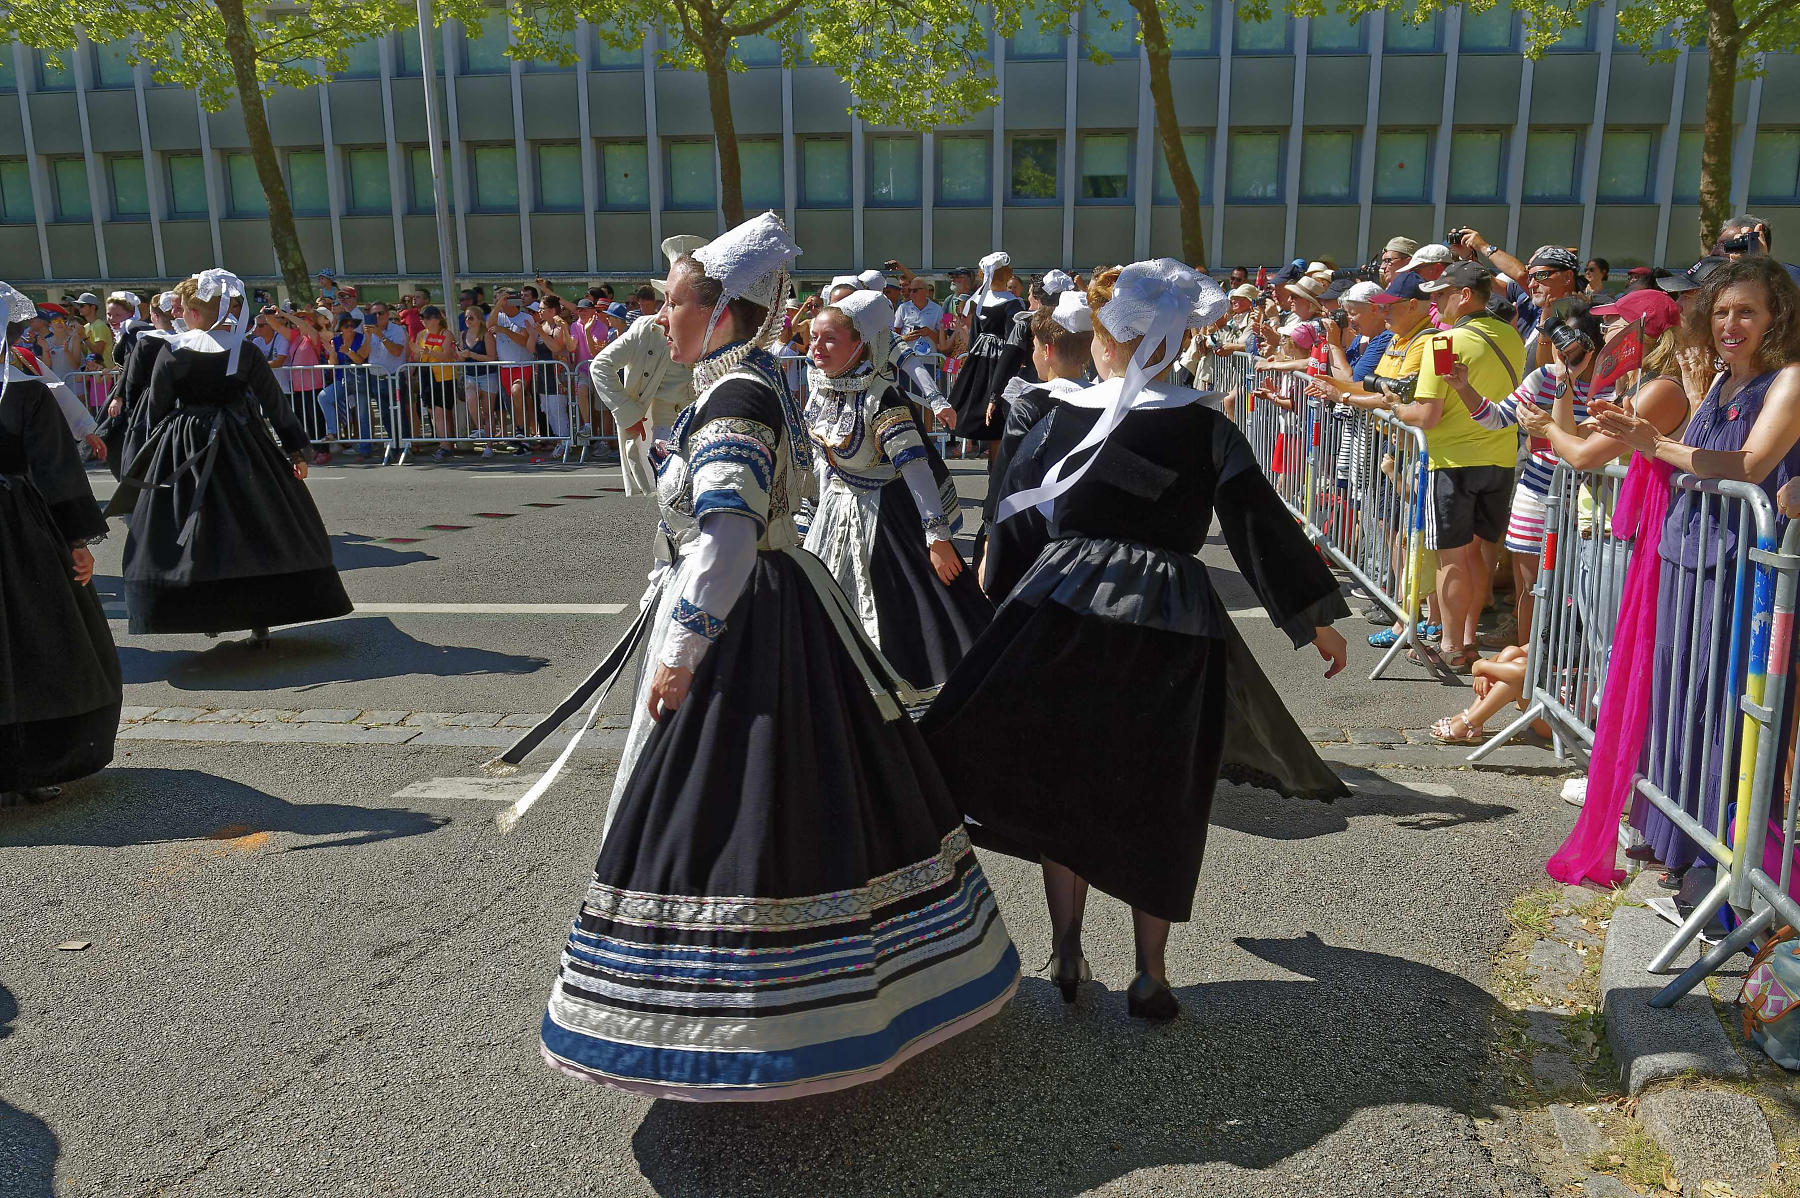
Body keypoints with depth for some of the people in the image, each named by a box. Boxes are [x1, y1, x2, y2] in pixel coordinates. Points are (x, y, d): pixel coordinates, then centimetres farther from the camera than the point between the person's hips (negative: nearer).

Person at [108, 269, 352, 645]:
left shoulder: (171, 354, -5)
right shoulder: (246, 353, -5)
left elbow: (155, 410, 1)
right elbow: (275, 403, -1)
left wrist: (156, 449, 14)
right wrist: (296, 448, 6)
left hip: (182, 451, 0)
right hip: (241, 448, 1)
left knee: (194, 536, 10)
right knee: (253, 530, 7)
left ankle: (207, 614, 14)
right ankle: (260, 618, 6)